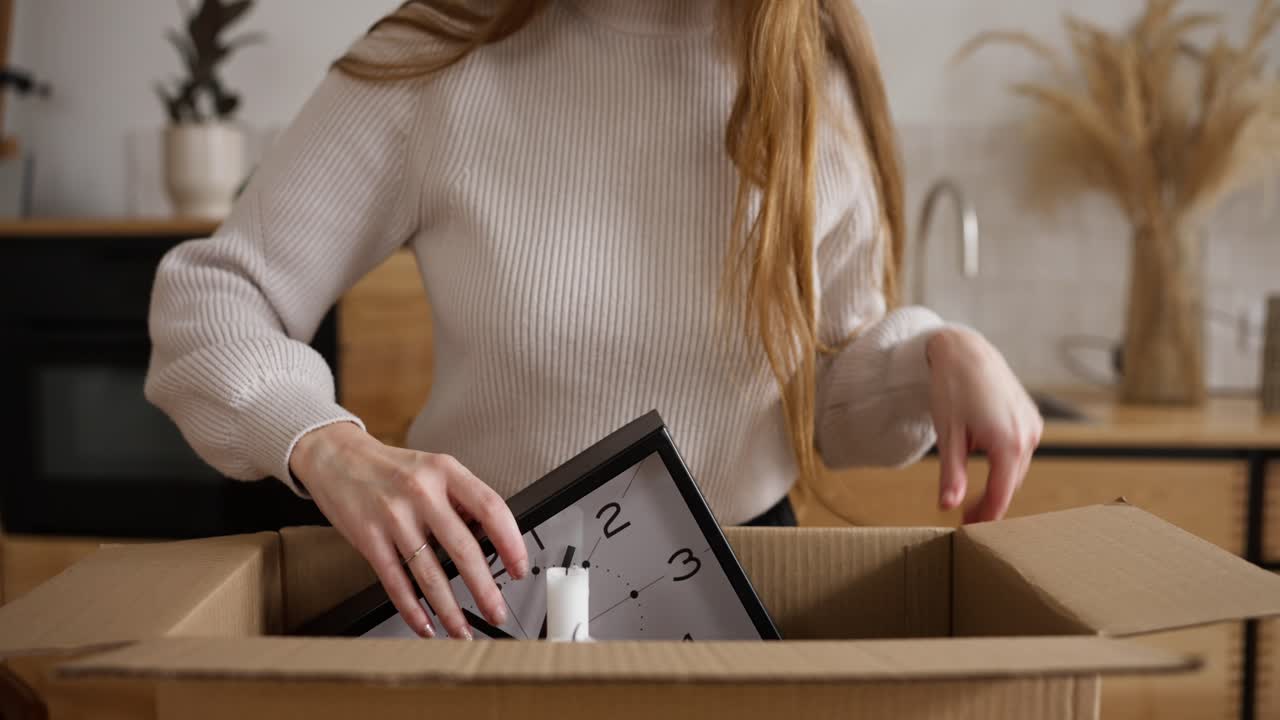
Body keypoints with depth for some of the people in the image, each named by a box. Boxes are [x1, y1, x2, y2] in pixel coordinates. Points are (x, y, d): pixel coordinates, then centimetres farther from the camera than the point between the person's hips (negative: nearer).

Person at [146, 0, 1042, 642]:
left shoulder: (815, 79, -5)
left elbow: (825, 382, 6)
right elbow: (209, 298, -10)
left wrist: (940, 352, -15)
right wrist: (327, 447, -28)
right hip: (481, 584, -1)